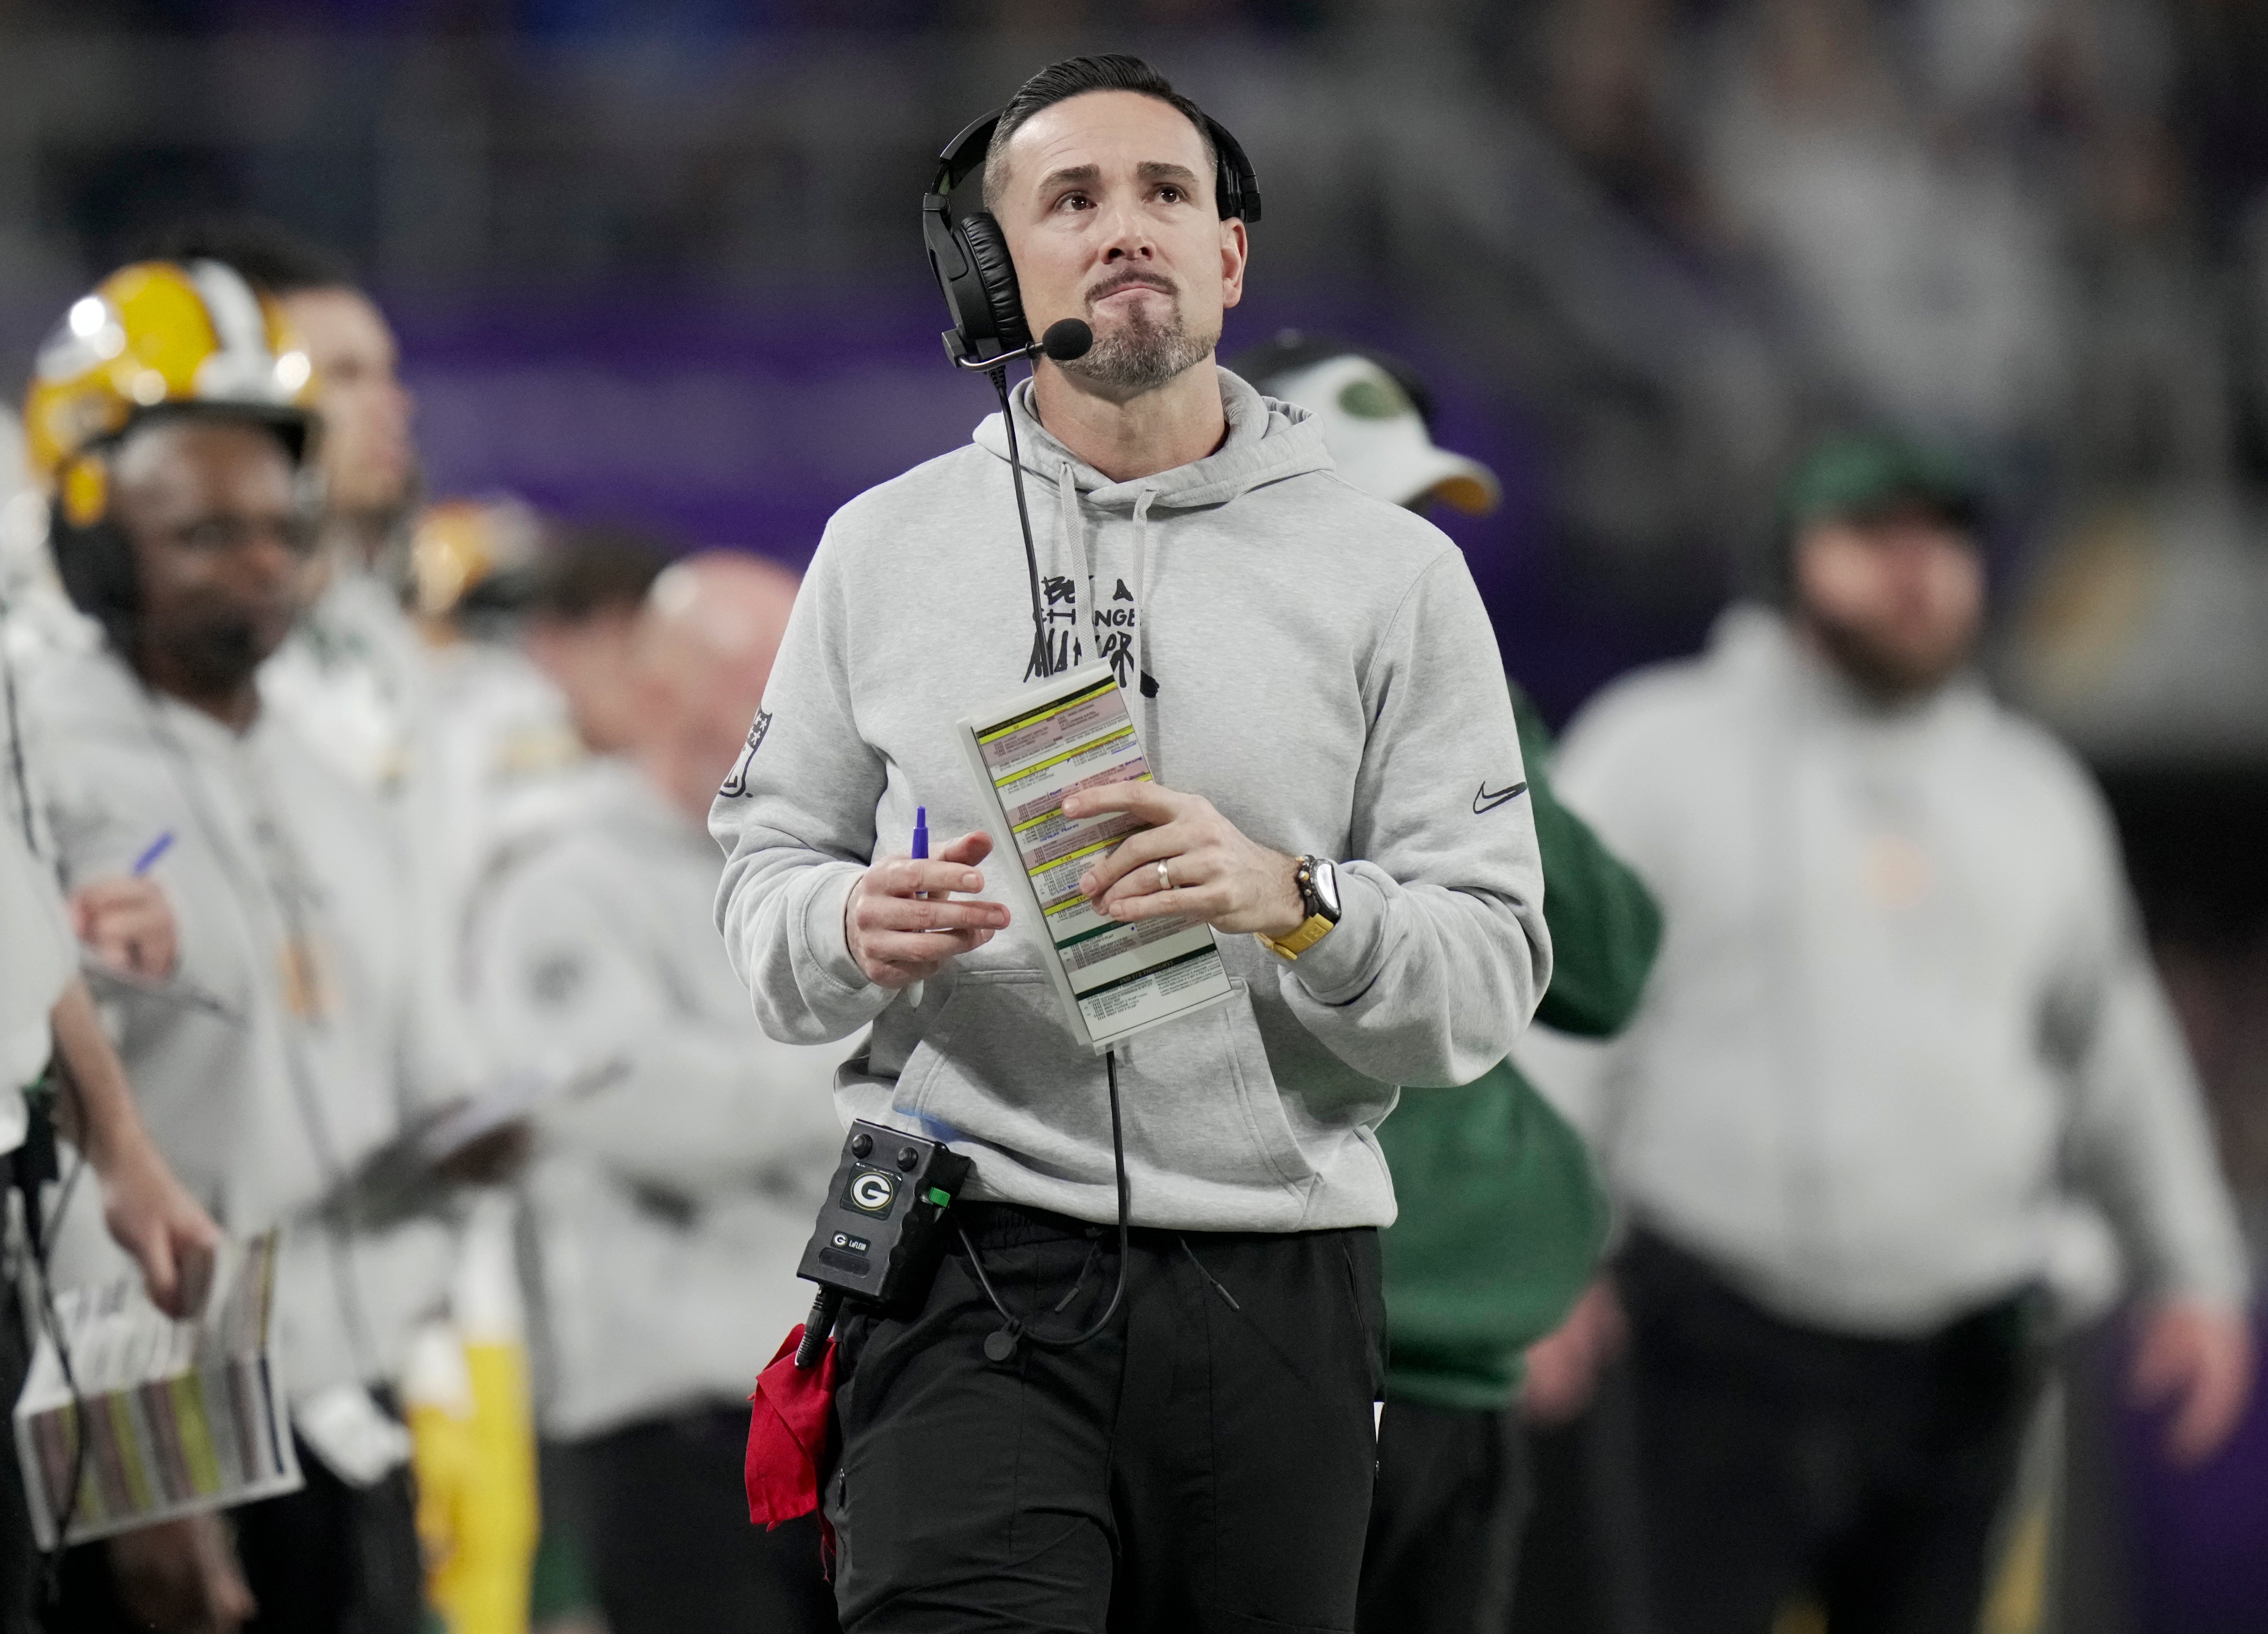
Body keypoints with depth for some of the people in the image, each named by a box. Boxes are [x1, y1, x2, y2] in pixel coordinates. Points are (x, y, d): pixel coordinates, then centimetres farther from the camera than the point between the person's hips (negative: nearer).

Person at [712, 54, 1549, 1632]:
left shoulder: (1392, 572, 4)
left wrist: (1290, 903, -20)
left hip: (1274, 1285, 1)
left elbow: (1492, 973, 0)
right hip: (971, 1269, -1)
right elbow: (765, 863, 13)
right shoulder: (886, 547, 9)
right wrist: (855, 932, -10)